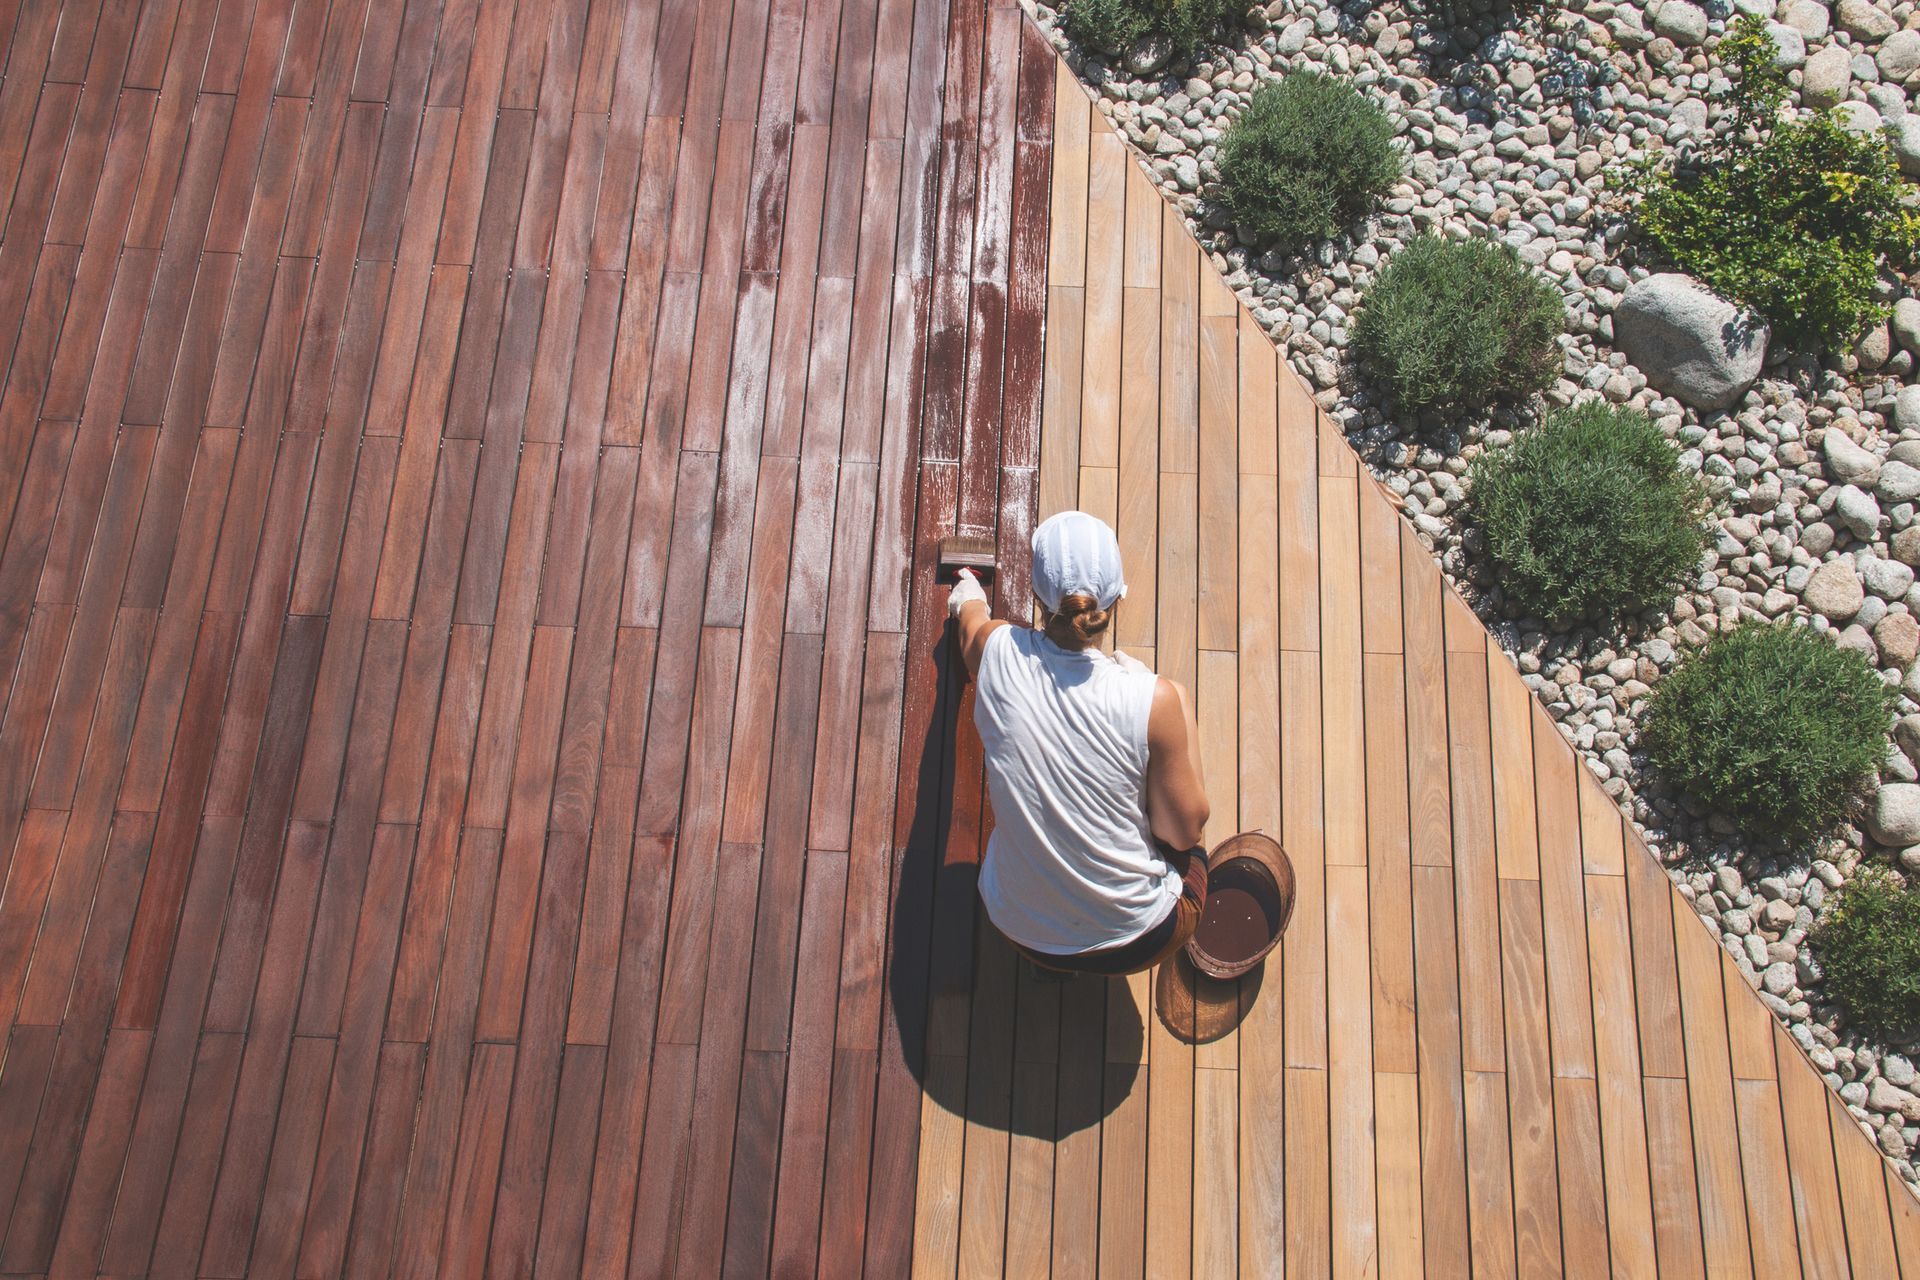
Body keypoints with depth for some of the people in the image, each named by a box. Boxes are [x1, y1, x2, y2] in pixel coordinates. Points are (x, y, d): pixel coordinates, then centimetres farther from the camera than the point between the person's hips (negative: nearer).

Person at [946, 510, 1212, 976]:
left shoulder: (998, 651, -16)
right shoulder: (1155, 699, -26)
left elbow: (970, 617, 11)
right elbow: (1182, 833, -11)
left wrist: (968, 598, 36)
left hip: (1020, 930, 3)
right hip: (1135, 943, -2)